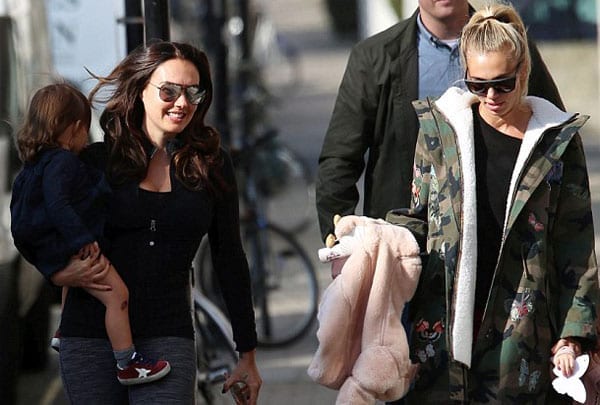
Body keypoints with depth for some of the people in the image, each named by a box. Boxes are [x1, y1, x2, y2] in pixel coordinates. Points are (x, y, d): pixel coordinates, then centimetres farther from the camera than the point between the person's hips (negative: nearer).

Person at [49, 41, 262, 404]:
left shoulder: (212, 166, 8)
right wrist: (60, 274, -9)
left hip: (168, 337, 0)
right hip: (91, 334, 1)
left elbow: (230, 262, 12)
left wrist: (248, 354, 12)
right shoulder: (97, 161, 5)